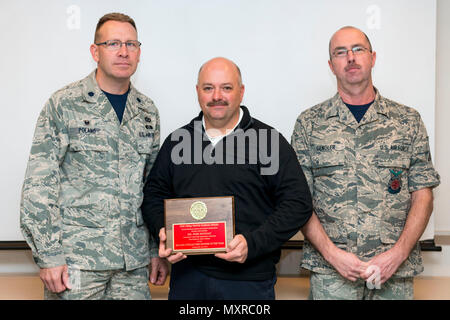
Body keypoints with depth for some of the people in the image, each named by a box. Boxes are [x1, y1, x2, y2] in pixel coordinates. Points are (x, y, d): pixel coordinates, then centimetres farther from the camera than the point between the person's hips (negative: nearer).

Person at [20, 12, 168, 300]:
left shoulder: (148, 113, 10)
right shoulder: (64, 104, -4)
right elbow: (39, 185, -7)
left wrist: (158, 250, 10)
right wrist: (48, 254, -11)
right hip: (76, 258, -4)